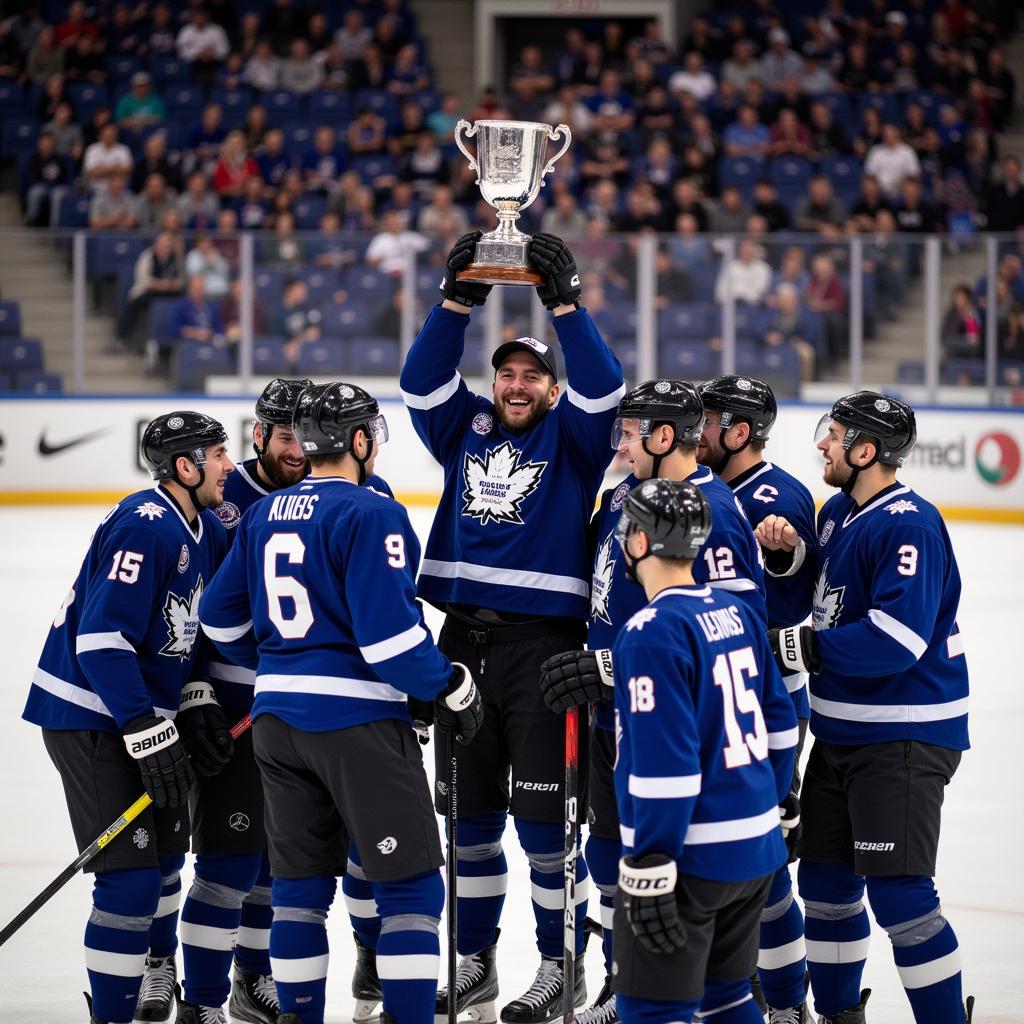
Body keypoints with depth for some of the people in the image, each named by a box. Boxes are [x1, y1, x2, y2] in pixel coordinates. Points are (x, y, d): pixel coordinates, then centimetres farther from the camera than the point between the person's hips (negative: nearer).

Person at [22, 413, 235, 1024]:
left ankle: (155, 975, 36)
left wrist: (195, 701, 3)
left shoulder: (206, 531, 8)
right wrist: (149, 735, -26)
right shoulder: (143, 528, -22)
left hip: (147, 712, 10)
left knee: (165, 852, 19)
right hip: (90, 715, -10)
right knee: (131, 873, -11)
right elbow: (102, 639, -27)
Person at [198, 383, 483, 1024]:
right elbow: (388, 629, -19)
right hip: (358, 718, -7)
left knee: (301, 879, 14)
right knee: (410, 882, -1)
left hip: (278, 718, 7)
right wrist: (452, 689, -6)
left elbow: (221, 617, 18)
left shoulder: (263, 515, 10)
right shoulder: (371, 513, -13)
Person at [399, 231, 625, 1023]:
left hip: (544, 644, -4)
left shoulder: (570, 437, 2)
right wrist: (459, 301, -9)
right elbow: (423, 379, 0)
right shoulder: (466, 428, 12)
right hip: (464, 640, 4)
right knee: (470, 814, 11)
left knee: (542, 815, -3)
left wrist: (565, 303, -19)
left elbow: (603, 388, -14)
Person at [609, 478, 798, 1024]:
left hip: (690, 855, -9)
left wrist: (649, 871, -20)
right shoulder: (736, 613, 8)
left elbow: (664, 765, -23)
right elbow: (778, 724, 16)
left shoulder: (652, 633, -18)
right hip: (757, 846, 9)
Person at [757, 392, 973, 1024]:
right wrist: (790, 551, -1)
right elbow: (820, 591, 19)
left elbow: (897, 639, -28)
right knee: (825, 881, 17)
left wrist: (802, 648, -23)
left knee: (899, 895, -12)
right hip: (841, 731, 10)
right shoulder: (838, 511, 9)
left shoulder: (909, 526, -20)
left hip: (904, 739, -10)